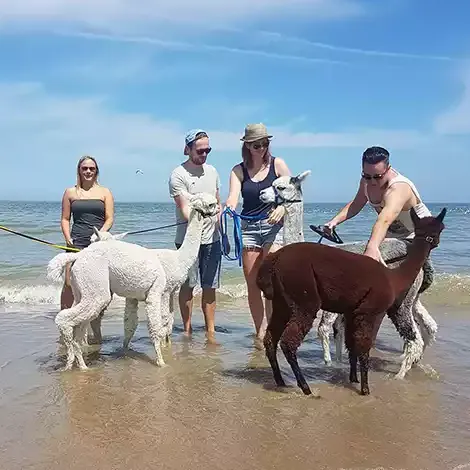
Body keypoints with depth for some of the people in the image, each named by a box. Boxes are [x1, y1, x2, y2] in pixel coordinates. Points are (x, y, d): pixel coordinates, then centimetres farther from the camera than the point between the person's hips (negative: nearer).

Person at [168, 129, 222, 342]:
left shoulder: (212, 171, 12)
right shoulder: (178, 174, -7)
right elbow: (184, 207, -15)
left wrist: (222, 231, 12)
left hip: (212, 239, 5)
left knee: (210, 287, 7)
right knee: (187, 285, 4)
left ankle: (210, 332, 13)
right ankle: (187, 330, 15)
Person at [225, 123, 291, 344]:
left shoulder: (277, 164, 3)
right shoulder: (238, 170, 6)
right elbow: (233, 197, -8)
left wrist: (282, 207, -22)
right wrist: (228, 209, -32)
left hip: (273, 226, -2)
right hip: (248, 227, 2)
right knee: (252, 284, 4)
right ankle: (259, 333, 16)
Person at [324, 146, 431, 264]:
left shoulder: (398, 189, -37)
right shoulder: (367, 181, -13)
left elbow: (384, 221, -55)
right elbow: (356, 205, 3)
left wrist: (372, 248, -71)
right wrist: (335, 220, -14)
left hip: (418, 236, -6)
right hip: (391, 235, 6)